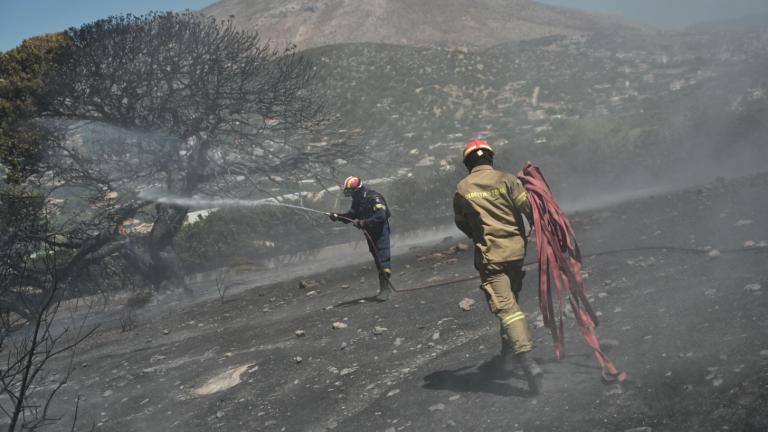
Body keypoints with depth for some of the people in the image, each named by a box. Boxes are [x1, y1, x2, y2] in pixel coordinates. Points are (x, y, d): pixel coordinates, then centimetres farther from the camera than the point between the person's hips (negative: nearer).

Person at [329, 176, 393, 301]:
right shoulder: (357, 200, 7)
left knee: (383, 259, -14)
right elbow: (351, 215, 10)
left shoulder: (374, 197, -20)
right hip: (370, 233, 9)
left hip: (380, 231, -9)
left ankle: (385, 289, -15)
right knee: (377, 260, 14)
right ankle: (384, 287, 22)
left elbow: (381, 216, -28)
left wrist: (363, 222, -32)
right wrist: (338, 216, -6)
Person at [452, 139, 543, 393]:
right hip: (516, 249, 3)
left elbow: (461, 223, 12)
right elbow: (530, 209, -10)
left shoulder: (462, 189, -1)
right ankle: (509, 353, 30)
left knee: (505, 306, -8)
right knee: (511, 300, 21)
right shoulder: (506, 180, -3)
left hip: (488, 255, -2)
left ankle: (526, 360, -24)